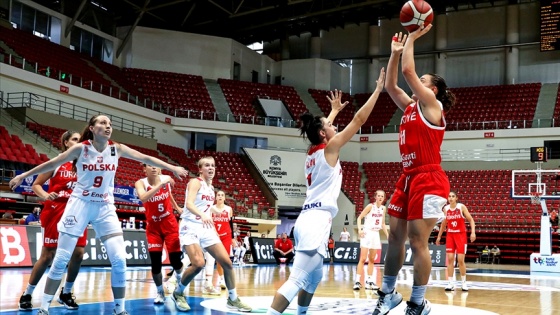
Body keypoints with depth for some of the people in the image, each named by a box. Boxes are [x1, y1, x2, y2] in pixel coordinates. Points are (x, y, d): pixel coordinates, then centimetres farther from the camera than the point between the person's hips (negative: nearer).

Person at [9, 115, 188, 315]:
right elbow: (52, 164, -1)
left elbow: (145, 158, 3)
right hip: (80, 204, -2)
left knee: (119, 259, -7)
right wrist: (23, 176, 4)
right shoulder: (81, 148, -9)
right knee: (61, 260, -1)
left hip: (105, 207, 2)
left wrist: (172, 168, 5)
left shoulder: (116, 149, -3)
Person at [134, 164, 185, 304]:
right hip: (153, 226, -1)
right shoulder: (141, 183, -16)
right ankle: (160, 293, 14)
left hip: (169, 223, 1)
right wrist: (160, 184, -45)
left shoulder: (166, 179, -7)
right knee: (155, 262, -6)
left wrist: (177, 207, 27)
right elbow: (143, 198, -39)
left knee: (176, 258, 1)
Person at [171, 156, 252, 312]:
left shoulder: (211, 187, 14)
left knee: (227, 262, 1)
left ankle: (233, 299, 14)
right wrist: (202, 215, -44)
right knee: (198, 264, -24)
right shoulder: (195, 182, -10)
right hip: (191, 227, -8)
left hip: (206, 228, 8)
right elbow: (189, 203, -27)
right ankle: (178, 293, 1)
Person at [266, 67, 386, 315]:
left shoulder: (313, 151, 16)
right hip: (317, 221, -9)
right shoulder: (329, 148, -3)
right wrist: (378, 89, 4)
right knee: (298, 279, -14)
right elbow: (359, 119, -2)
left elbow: (322, 127, 38)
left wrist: (335, 110, 52)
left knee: (314, 277, 21)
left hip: (308, 219, 10)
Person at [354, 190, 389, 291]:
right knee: (363, 259, -12)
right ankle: (358, 281, -12)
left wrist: (388, 235, 13)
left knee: (372, 260, 9)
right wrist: (360, 229, -22)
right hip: (367, 233, -6)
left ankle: (369, 282, 14)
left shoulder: (383, 208, 8)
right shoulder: (370, 206, -10)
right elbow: (359, 218, -9)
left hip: (376, 234, 6)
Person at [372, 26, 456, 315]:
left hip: (428, 179, -9)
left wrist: (412, 37, -1)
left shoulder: (431, 105, -5)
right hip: (408, 178, 9)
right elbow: (390, 85, 19)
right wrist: (395, 53, 17)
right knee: (395, 235, 9)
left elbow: (408, 70, -12)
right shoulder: (411, 106, 18)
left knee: (417, 241, -8)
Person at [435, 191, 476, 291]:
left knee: (461, 260, -5)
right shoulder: (446, 209, 2)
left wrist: (473, 232, -20)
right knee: (450, 259, -3)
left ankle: (464, 283, 10)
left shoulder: (462, 207, -8)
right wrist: (439, 236, 15)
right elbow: (444, 223, 15)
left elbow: (471, 220, -7)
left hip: (461, 235, -3)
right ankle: (451, 283, 1)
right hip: (450, 235, 3)